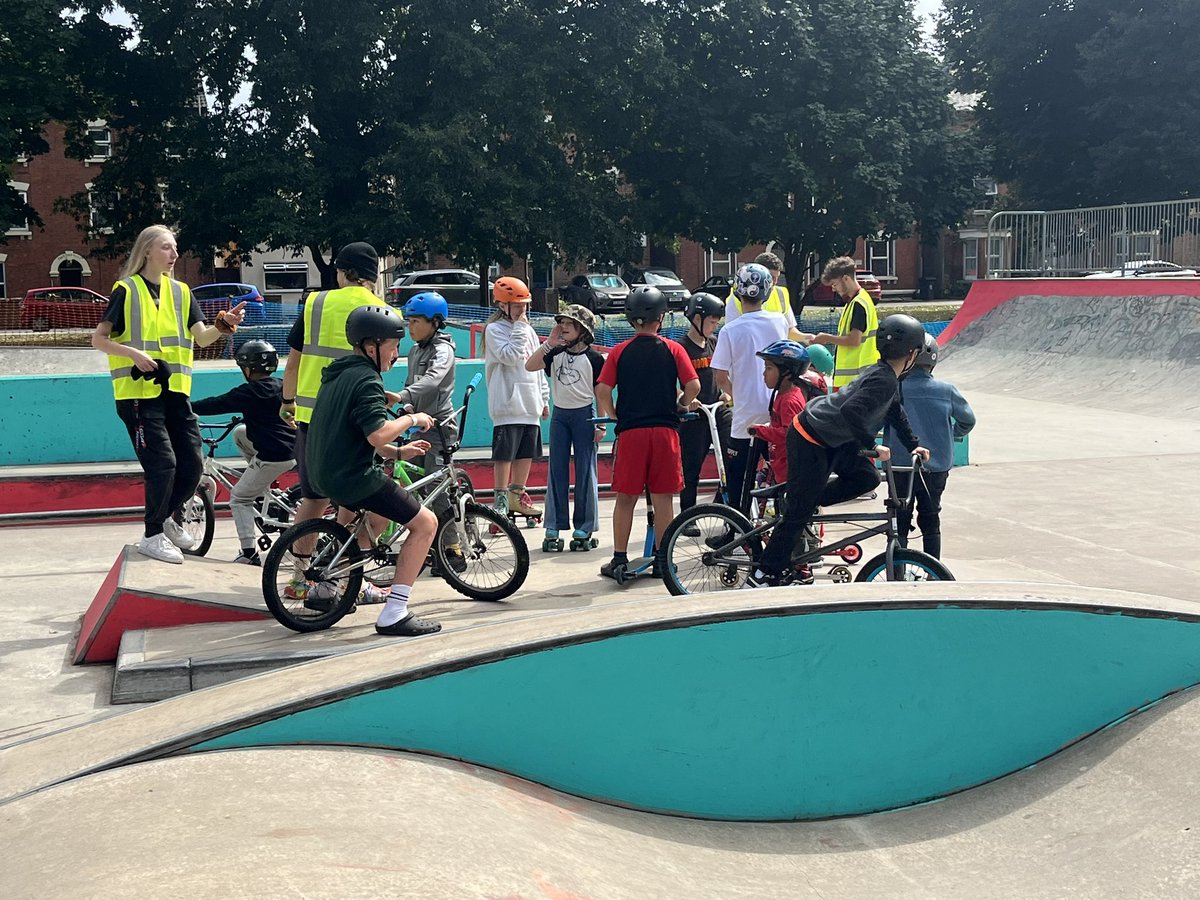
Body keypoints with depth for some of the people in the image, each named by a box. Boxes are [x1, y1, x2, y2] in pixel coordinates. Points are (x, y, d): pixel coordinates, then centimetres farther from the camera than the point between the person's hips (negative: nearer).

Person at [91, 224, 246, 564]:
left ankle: (171, 517, 29)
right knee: (162, 463, -11)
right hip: (139, 391, -5)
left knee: (192, 462, 3)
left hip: (174, 390, 5)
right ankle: (152, 535, 6)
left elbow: (202, 337, 2)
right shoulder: (127, 290, -4)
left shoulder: (180, 292, 11)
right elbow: (98, 338, -4)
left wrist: (223, 325, -19)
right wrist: (134, 354, -20)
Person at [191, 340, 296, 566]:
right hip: (293, 451, 8)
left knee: (239, 498, 7)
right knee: (240, 433, 26)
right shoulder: (281, 386, 10)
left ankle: (249, 554, 0)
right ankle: (263, 488, 22)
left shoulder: (249, 392, -11)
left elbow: (216, 404, -8)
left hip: (273, 457, -8)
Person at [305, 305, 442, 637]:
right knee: (425, 522, -7)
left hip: (323, 473, 10)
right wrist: (411, 418, -12)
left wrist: (396, 452, 19)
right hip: (353, 478, -10)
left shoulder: (337, 374, 16)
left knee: (383, 511, 36)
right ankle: (393, 614, -11)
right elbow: (378, 433, -28)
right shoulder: (365, 380, -15)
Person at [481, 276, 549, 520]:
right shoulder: (494, 330, -5)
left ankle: (518, 496, 22)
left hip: (529, 404, 7)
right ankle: (501, 499, 1)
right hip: (507, 402, -7)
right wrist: (518, 326, -15)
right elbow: (510, 356, -20)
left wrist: (544, 399, 18)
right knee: (505, 452, -6)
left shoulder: (528, 330, 16)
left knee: (527, 451, 11)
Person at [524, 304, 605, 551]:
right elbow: (529, 366, -6)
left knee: (585, 472, 0)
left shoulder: (593, 358, -4)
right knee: (556, 472, 4)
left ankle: (584, 529, 7)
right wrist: (548, 343, -12)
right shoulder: (556, 354, 5)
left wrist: (601, 424, -6)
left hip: (584, 415, -3)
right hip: (559, 415, 4)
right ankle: (554, 528, 8)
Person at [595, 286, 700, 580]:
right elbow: (693, 385, -6)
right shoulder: (673, 349, 1)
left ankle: (619, 559, 10)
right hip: (665, 430, 0)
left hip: (630, 431, 0)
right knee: (662, 499, 7)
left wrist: (612, 416, 10)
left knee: (625, 498, 8)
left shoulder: (619, 351, 2)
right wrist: (681, 405, 12)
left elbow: (602, 390, -5)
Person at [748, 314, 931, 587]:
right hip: (810, 441, -9)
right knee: (799, 513, -4)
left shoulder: (887, 375, 8)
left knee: (867, 478, 9)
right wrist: (872, 446, -28)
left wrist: (913, 445, 24)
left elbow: (895, 411, 24)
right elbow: (851, 412, -36)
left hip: (831, 439, 9)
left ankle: (809, 504, 15)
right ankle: (762, 576, 4)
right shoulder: (884, 380, -24)